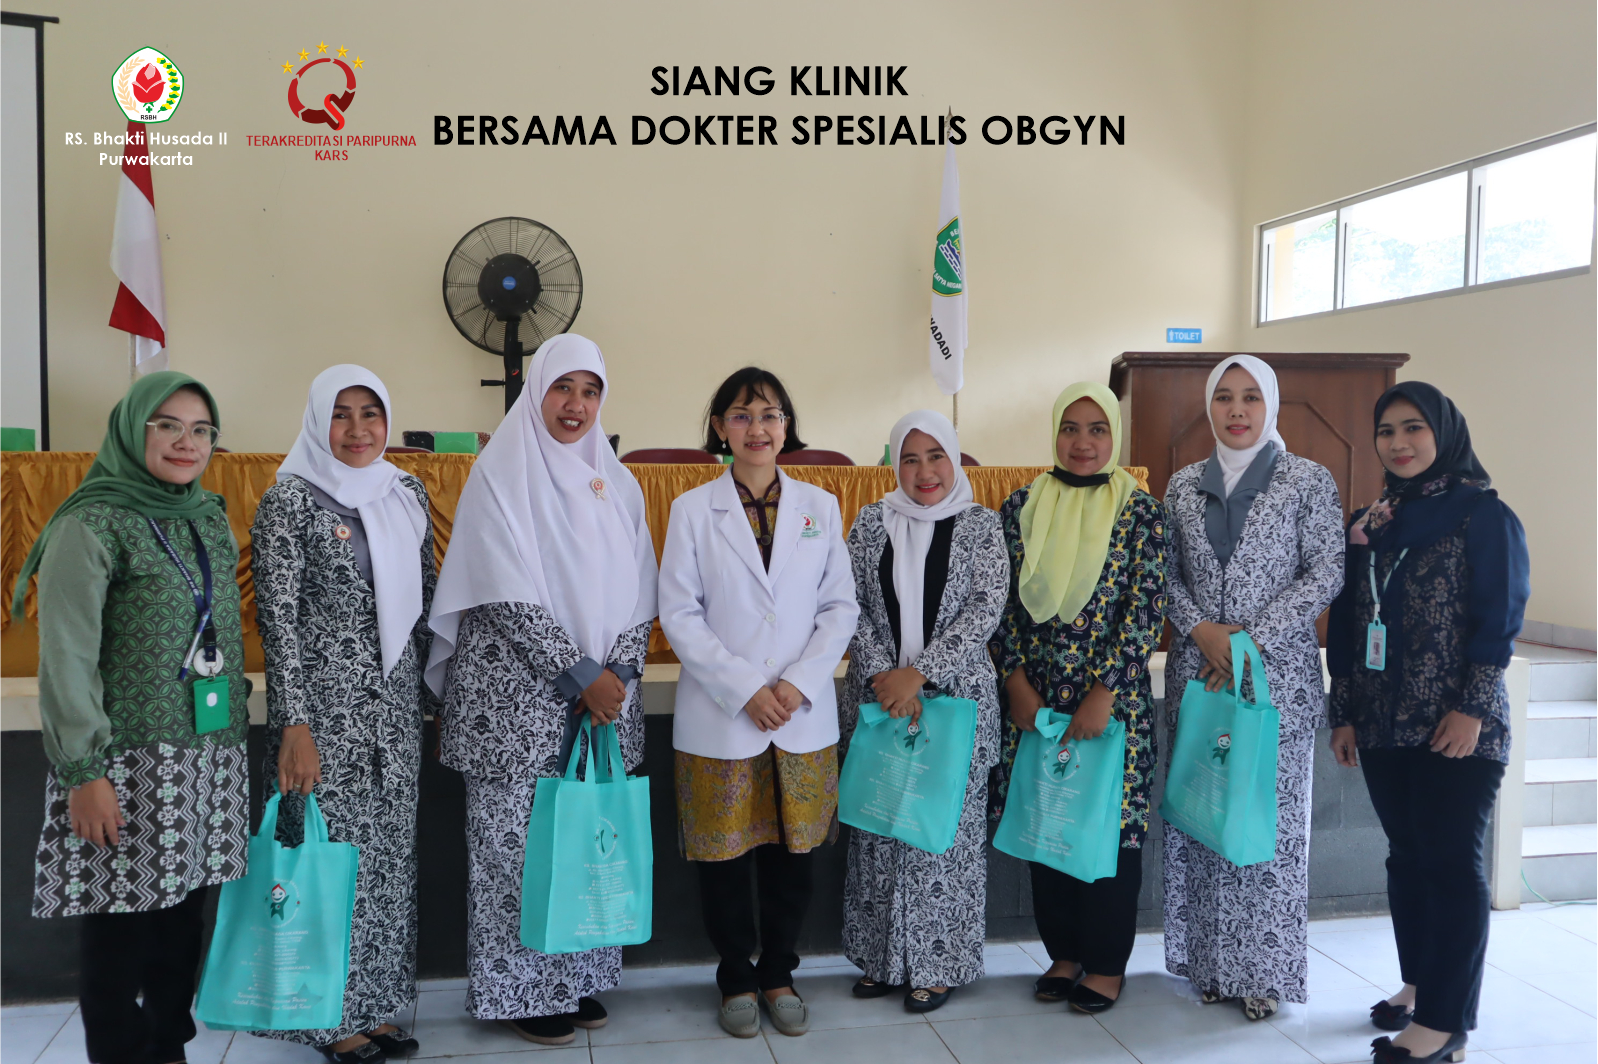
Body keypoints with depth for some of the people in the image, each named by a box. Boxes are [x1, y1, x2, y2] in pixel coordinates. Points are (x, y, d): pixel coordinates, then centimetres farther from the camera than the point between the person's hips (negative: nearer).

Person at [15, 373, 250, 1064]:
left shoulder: (211, 518, 12)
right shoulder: (91, 525, -8)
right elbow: (66, 658, -12)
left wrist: (238, 726, 16)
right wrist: (83, 772, -15)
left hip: (210, 752, 6)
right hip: (129, 758, -6)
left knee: (184, 913, 12)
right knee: (121, 920, 1)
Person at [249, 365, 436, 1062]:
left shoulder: (407, 494, 9)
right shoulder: (290, 500, -8)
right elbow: (277, 619, -11)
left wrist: (432, 687, 14)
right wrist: (294, 726, -15)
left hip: (396, 707, 6)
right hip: (325, 705, -5)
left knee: (389, 851, 10)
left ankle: (377, 1006, 23)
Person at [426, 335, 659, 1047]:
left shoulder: (616, 482, 12)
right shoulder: (501, 474, -3)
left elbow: (639, 592, 10)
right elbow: (511, 597, -12)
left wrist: (619, 674, -5)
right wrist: (582, 673, -14)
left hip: (605, 693, 5)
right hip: (518, 698, -4)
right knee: (518, 838, 0)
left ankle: (579, 979, 20)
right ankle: (520, 992, 13)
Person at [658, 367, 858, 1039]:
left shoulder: (819, 506, 7)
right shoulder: (693, 510, 0)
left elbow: (840, 607, 4)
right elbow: (679, 614, -5)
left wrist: (799, 683, -10)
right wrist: (745, 690, -13)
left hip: (804, 718, 2)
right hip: (719, 720, -2)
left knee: (793, 855, 9)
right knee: (725, 857, 6)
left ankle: (779, 975, 27)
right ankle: (736, 979, 26)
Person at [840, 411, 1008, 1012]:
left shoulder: (980, 525, 1)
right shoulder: (871, 523, 6)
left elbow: (986, 608, -8)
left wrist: (918, 673, -15)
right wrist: (881, 675, -11)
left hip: (955, 697, -2)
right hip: (878, 696, 2)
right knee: (880, 824, 8)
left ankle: (938, 964, 16)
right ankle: (884, 958, 22)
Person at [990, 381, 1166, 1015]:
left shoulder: (1140, 511, -3)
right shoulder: (1022, 507, 4)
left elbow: (1144, 609, -8)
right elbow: (1005, 601, 5)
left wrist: (1104, 692, -13)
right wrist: (1017, 681, -3)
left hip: (1112, 695, -3)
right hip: (1035, 695, 3)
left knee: (1111, 822, 3)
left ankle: (1106, 964, 20)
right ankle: (1064, 954, 26)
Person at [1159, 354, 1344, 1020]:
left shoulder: (1308, 481, 1)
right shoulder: (1185, 485, 11)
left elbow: (1325, 573, -5)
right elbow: (1168, 572, 10)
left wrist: (1252, 641, -11)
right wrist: (1201, 630, -8)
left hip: (1277, 673, -3)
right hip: (1198, 670, 3)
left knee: (1269, 813, -1)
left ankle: (1264, 970, 12)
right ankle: (1211, 959, 18)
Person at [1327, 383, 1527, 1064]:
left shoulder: (1484, 515, -4)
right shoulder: (1370, 523, 12)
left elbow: (1500, 619, -8)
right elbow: (1347, 623, 13)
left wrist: (1472, 708, -15)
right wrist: (1345, 713, 11)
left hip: (1456, 726, -5)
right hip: (1384, 724, 5)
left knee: (1451, 861, -2)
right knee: (1407, 854, 12)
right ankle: (1419, 986, 25)